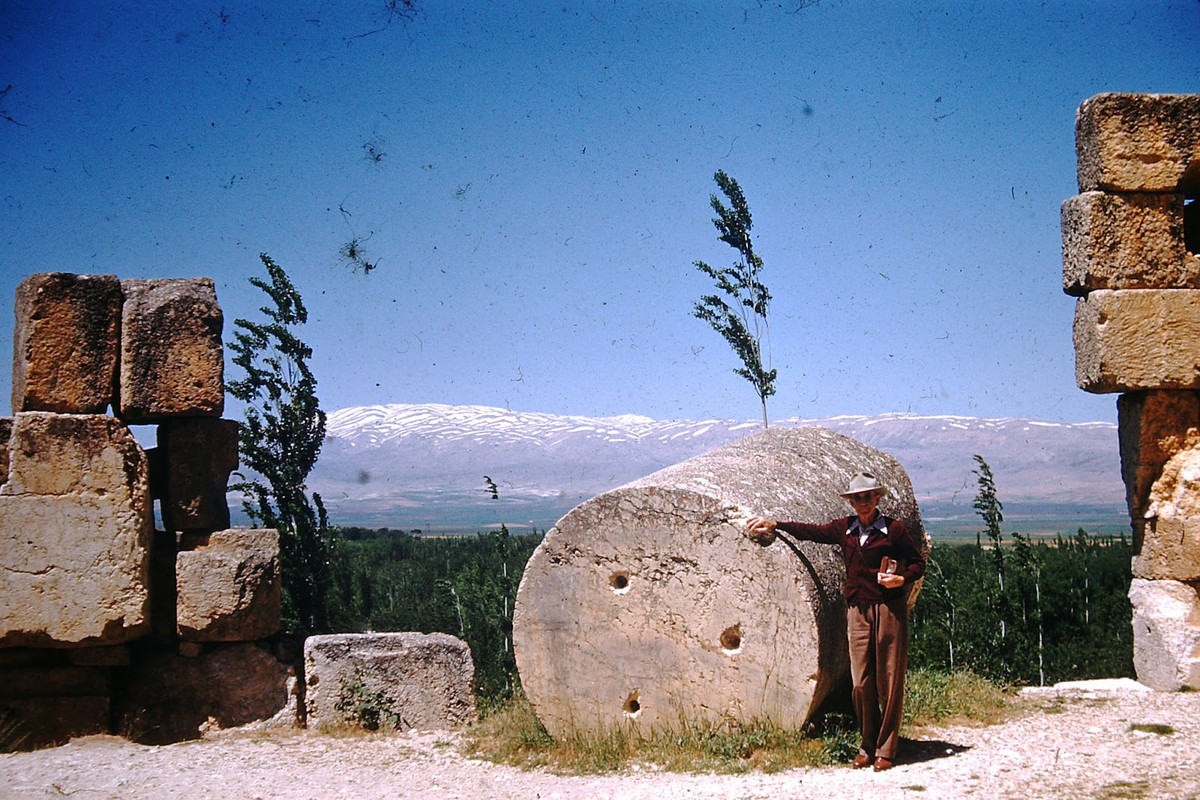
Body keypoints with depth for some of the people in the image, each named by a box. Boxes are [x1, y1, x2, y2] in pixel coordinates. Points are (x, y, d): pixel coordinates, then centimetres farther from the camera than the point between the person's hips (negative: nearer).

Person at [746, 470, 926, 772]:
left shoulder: (894, 529, 0)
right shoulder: (845, 529, 10)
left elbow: (918, 563, 6)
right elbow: (812, 532, 17)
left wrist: (902, 579, -12)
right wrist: (774, 524, 12)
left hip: (889, 609, -3)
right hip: (857, 610, 3)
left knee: (889, 681, 0)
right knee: (861, 682, 1)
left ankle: (886, 750, 7)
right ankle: (868, 746, 14)